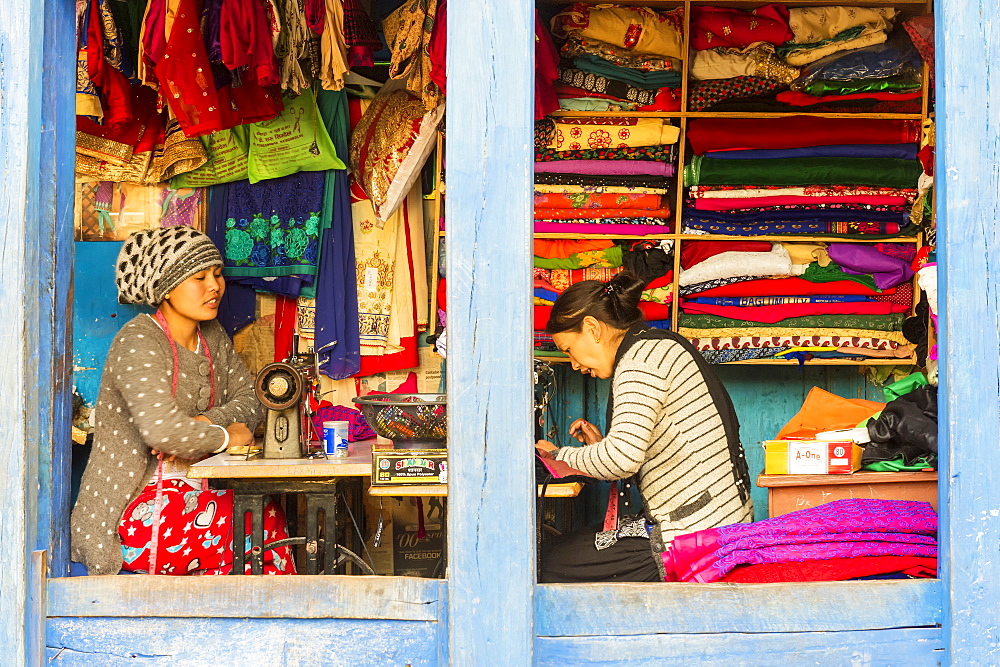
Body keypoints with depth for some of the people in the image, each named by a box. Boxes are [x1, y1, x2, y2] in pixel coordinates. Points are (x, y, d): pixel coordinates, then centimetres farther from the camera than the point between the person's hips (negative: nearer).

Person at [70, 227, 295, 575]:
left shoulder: (213, 337, 12)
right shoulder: (138, 341, -15)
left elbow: (250, 400, 11)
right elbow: (161, 430, -31)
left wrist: (206, 424, -10)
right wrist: (225, 437, -15)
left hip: (189, 491, 7)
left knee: (269, 516, -21)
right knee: (262, 522, -24)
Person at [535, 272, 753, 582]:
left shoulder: (641, 358, -13)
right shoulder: (663, 344, 17)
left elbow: (622, 460, -25)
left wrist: (560, 456, -8)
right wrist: (603, 445, 14)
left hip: (693, 538, -10)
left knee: (544, 561, -3)